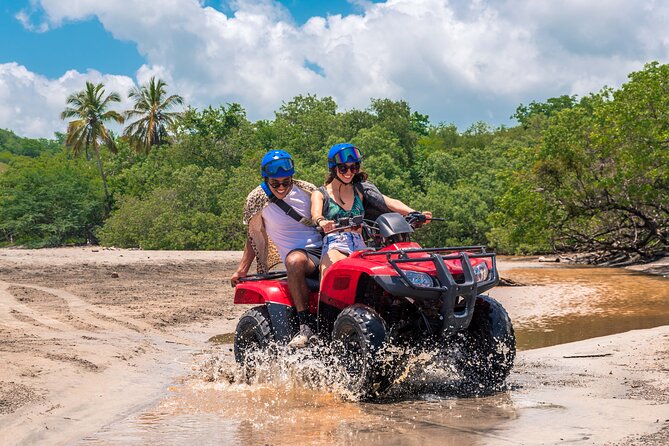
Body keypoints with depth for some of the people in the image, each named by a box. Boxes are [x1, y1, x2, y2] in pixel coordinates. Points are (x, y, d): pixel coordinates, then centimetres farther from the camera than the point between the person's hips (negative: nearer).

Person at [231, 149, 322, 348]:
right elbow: (254, 236, 13)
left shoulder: (307, 190, 7)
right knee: (295, 261, -40)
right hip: (299, 253, -4)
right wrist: (241, 270, 9)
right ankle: (304, 326, -39)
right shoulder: (257, 199, 2)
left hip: (325, 248, 4)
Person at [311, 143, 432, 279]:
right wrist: (322, 222, -34)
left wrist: (415, 214, -10)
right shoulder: (320, 193, 14)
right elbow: (316, 213, -8)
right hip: (334, 246, -3)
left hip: (359, 246, 3)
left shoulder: (360, 189, 23)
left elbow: (389, 202, 8)